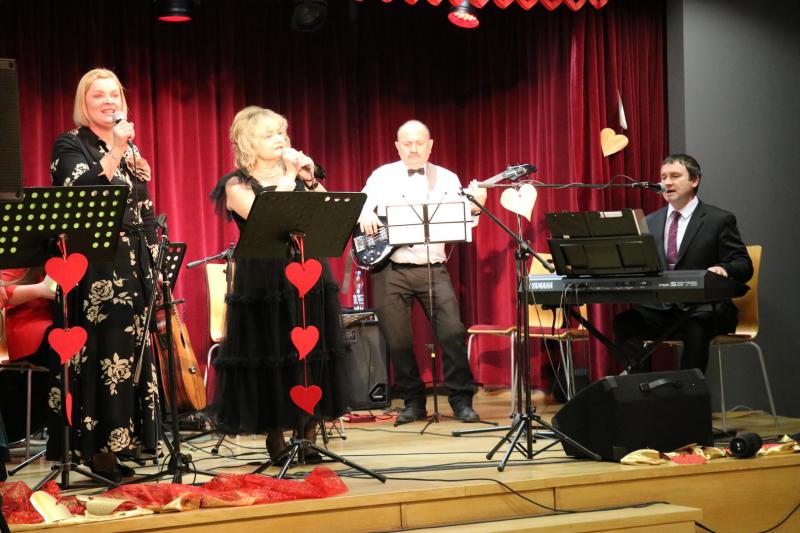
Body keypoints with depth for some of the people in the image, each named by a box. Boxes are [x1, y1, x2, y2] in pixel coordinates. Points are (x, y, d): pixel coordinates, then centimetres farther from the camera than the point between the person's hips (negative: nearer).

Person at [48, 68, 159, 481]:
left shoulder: (131, 148, 17)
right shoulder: (71, 145, 0)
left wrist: (153, 260, 13)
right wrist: (115, 151, -17)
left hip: (134, 268, 7)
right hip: (94, 267, -6)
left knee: (132, 353, 5)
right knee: (101, 353, -9)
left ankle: (118, 442, 10)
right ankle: (97, 448, -5)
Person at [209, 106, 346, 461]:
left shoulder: (298, 173, 11)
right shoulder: (237, 185, -1)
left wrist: (309, 179, -8)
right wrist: (288, 179, -14)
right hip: (264, 283, -4)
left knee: (312, 355, 4)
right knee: (271, 357, -2)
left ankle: (309, 435, 13)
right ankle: (276, 438, 10)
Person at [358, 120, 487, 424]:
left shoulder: (447, 179, 9)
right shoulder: (382, 176, 9)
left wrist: (475, 208, -15)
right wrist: (365, 215, -13)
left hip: (432, 268, 0)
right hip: (389, 268, 1)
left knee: (452, 330, -11)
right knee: (397, 339, 3)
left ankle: (461, 401, -2)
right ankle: (413, 402, 15)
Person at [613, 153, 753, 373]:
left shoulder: (719, 220, 3)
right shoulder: (651, 222, 17)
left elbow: (743, 265, -1)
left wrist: (723, 269, -24)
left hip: (704, 309, -4)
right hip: (659, 308, 4)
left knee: (696, 329, -38)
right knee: (624, 322, -25)